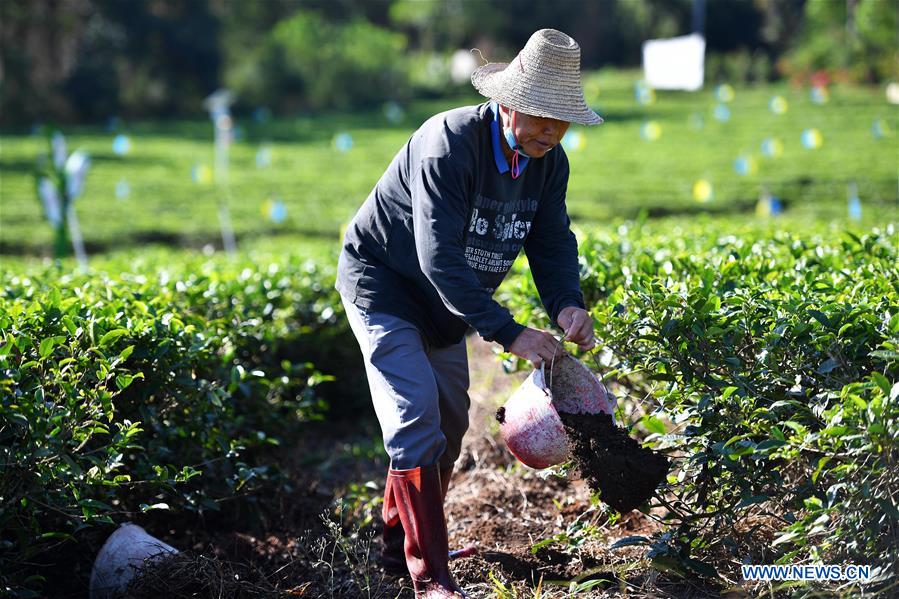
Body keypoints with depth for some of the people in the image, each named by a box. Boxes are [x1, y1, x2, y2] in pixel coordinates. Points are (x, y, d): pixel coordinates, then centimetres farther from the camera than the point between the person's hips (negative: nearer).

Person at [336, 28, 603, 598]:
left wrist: (567, 304, -27)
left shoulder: (549, 161, -10)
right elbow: (440, 258, -38)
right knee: (417, 422, -15)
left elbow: (553, 241, -5)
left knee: (449, 424, 13)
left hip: (446, 301, 8)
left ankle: (400, 545, 31)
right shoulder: (449, 144, -33)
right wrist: (510, 333, -43)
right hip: (384, 285, -8)